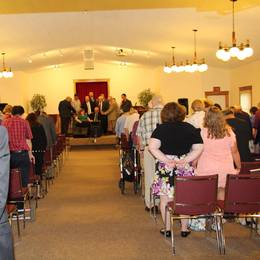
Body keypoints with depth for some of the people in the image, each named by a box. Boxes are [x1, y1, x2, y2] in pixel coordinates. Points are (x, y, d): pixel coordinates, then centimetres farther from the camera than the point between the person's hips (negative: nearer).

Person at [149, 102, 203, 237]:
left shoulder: (161, 128, -5)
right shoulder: (191, 129, 1)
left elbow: (152, 147, -16)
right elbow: (198, 149, -3)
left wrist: (166, 160, -14)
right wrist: (184, 160, -9)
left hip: (165, 167, -2)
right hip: (185, 168, 2)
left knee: (165, 199, 9)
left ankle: (167, 228, 17)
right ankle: (184, 228, 20)